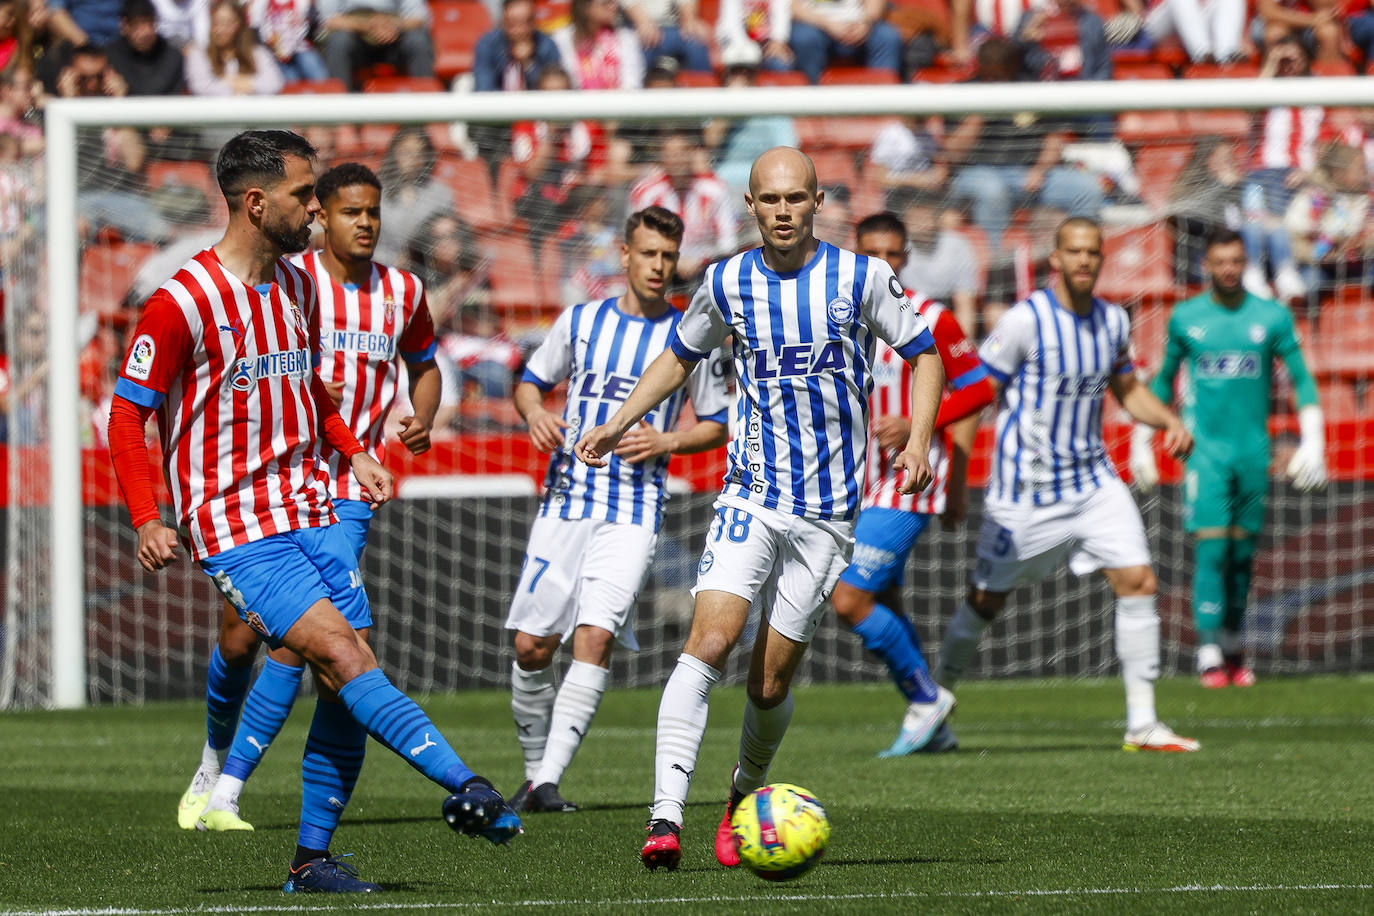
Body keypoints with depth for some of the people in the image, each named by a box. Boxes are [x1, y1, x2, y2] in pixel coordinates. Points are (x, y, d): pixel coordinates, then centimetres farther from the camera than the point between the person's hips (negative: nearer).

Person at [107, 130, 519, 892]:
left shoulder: (298, 288, 12)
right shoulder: (183, 302, -12)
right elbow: (127, 411, -8)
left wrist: (353, 454, 14)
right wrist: (146, 520, -16)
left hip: (309, 512, 7)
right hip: (235, 532, -7)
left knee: (346, 690, -1)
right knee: (343, 657, -20)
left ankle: (312, 859, 7)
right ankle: (464, 786, -28)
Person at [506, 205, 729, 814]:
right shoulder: (582, 321, 7)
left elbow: (716, 426, 10)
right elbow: (531, 382, 18)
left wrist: (667, 442, -9)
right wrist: (535, 412, -5)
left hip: (634, 511, -2)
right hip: (565, 503, 2)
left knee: (595, 637, -19)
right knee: (531, 645, 0)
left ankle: (549, 780, -21)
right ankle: (534, 771, 18)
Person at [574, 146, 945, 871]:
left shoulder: (861, 278, -3)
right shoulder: (727, 283, 2)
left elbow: (923, 355, 8)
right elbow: (681, 356, 20)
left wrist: (918, 440, -6)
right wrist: (618, 423, 10)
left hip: (830, 509, 0)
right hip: (751, 495, 0)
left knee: (770, 684, 2)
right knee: (710, 641, -21)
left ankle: (746, 798, 32)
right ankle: (666, 818, -26)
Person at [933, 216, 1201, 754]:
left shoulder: (1112, 321, 4)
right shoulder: (1026, 321, -15)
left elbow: (1128, 390, 18)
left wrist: (1171, 422, 2)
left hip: (1093, 482, 5)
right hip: (1025, 489, -5)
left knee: (1139, 583, -8)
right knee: (986, 601, 4)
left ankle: (1142, 724, -4)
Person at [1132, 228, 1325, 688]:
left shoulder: (1272, 317, 3)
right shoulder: (1185, 318, 4)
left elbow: (1303, 380, 6)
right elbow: (1163, 381, 15)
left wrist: (1313, 443, -3)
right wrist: (1141, 442, 14)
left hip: (1254, 450, 1)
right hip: (1204, 447, -1)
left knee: (1243, 551, 5)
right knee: (1210, 547, -11)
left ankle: (1235, 648, 18)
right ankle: (1209, 655, -10)